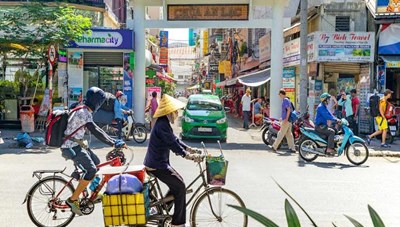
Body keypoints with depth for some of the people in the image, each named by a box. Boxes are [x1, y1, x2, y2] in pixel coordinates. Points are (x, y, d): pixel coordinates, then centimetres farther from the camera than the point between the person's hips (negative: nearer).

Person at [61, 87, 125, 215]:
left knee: (96, 162, 17)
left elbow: (94, 129, 21)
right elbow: (95, 131, -26)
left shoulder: (82, 110, 12)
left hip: (77, 144, 11)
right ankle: (72, 200, -11)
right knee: (91, 170, -18)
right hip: (72, 147, -11)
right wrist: (114, 144, -25)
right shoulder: (84, 113, -20)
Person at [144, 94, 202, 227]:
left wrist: (189, 149, 11)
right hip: (157, 165, -10)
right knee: (180, 187, -6)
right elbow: (173, 144, -23)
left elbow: (174, 140, 17)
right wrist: (189, 156, -20)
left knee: (177, 183, 16)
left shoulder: (163, 123, 12)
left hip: (158, 162, 10)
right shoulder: (162, 125, -21)